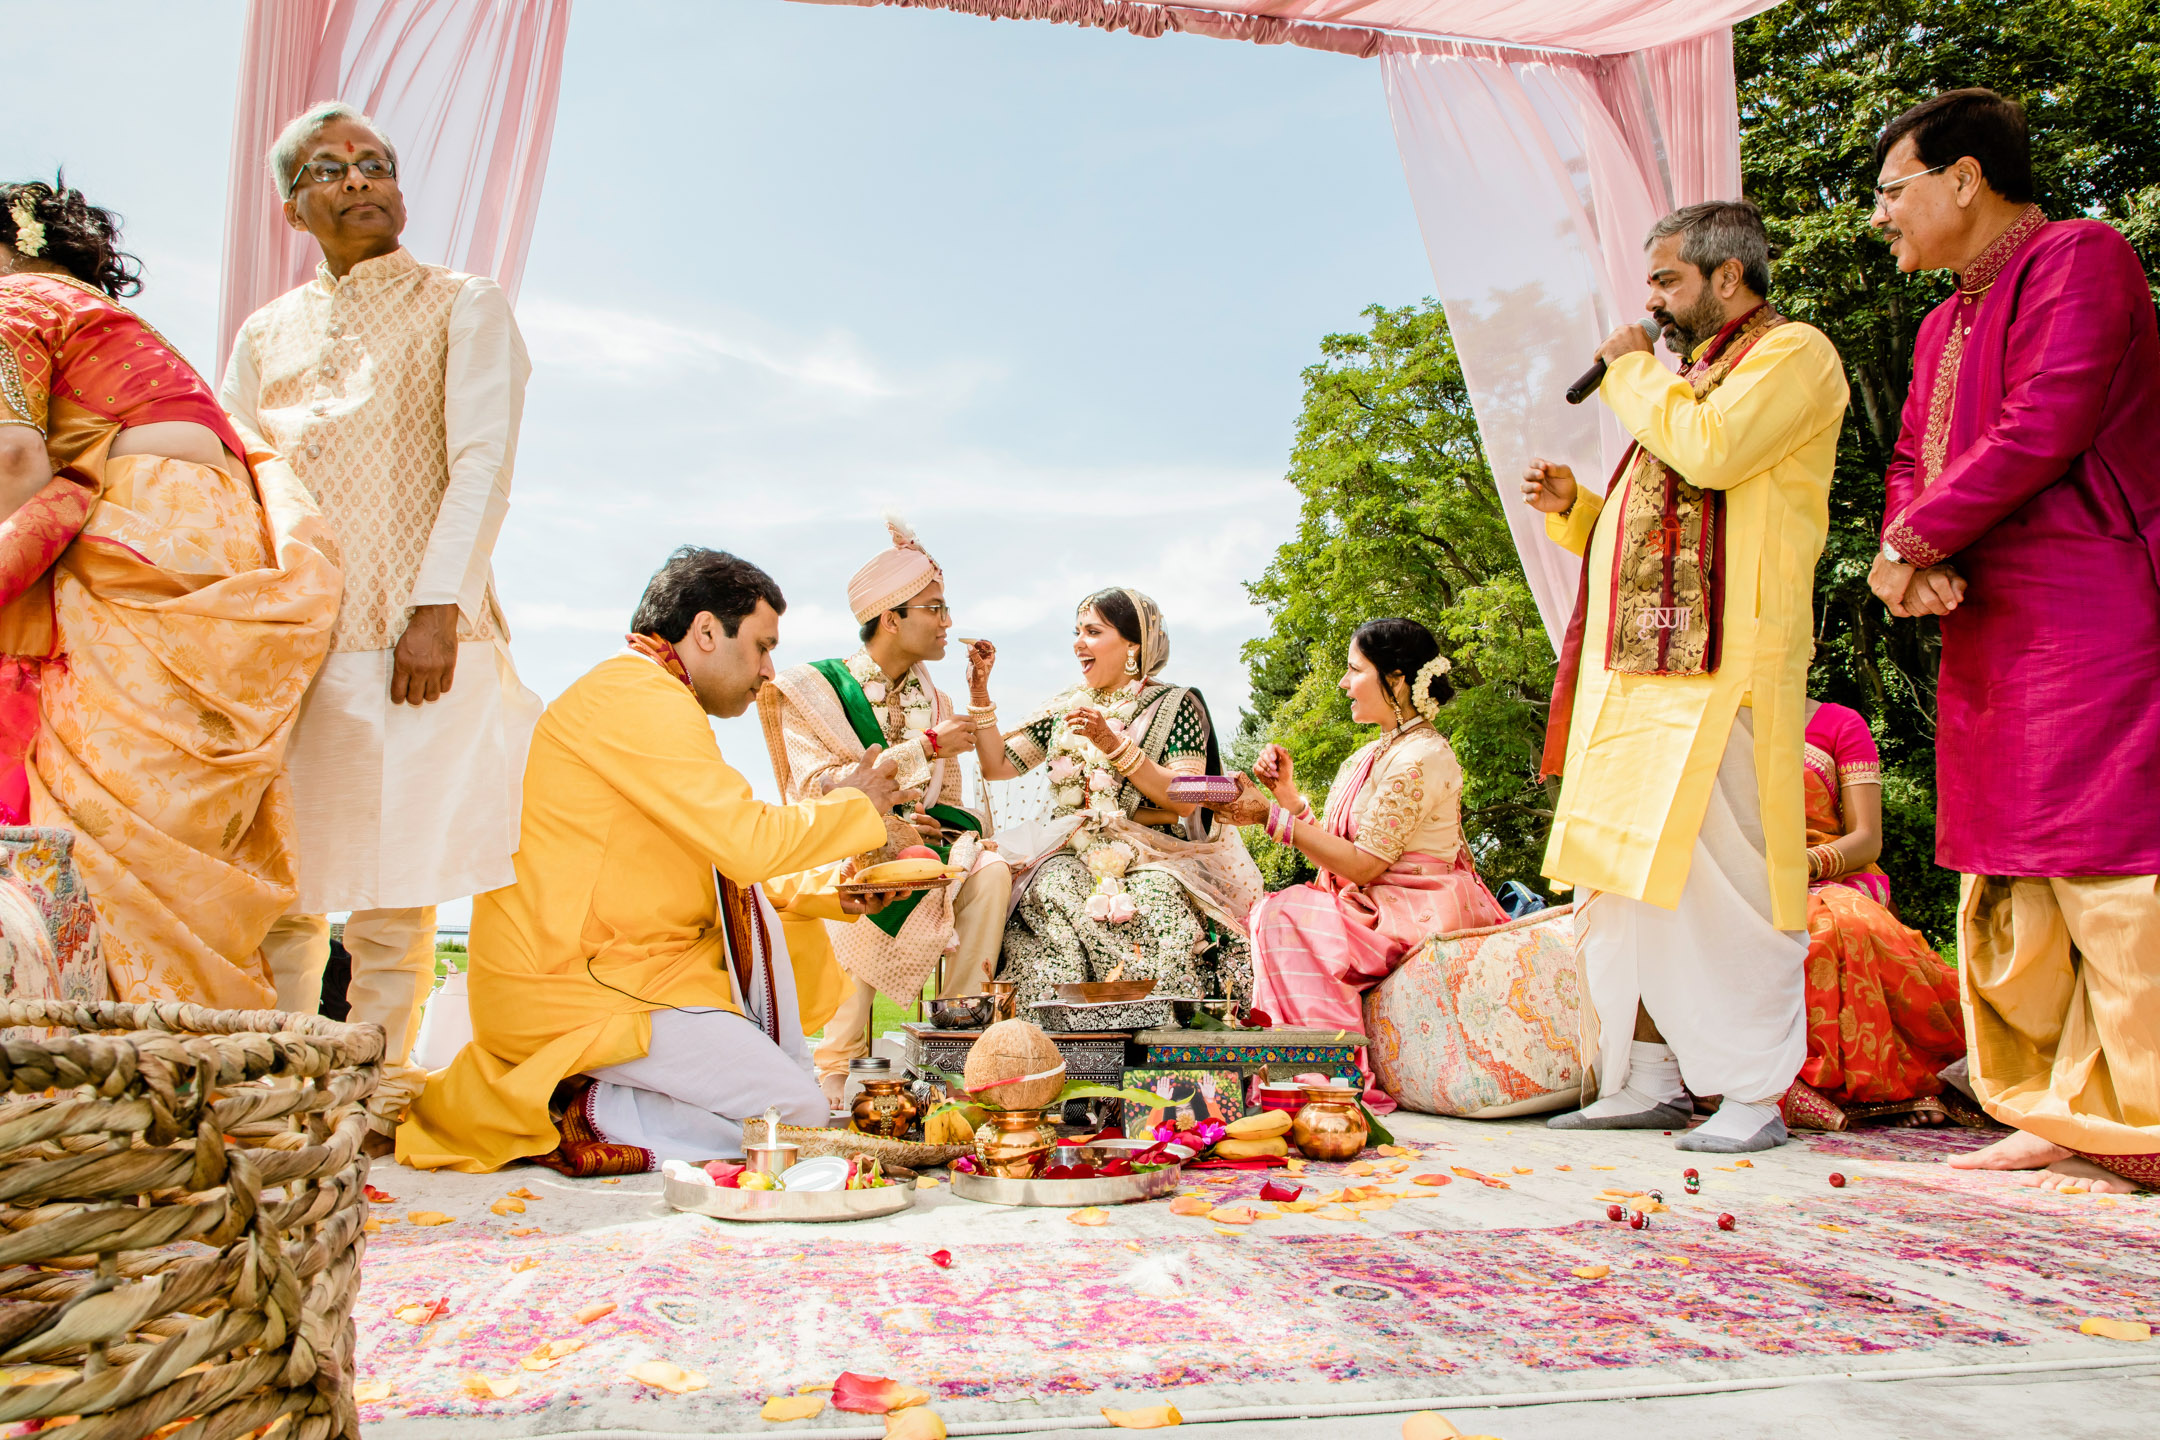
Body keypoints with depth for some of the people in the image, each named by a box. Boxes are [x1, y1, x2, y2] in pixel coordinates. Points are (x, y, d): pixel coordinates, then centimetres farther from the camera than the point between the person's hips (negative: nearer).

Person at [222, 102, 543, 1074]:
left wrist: (436, 611, -15)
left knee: (392, 900, -5)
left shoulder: (462, 306, 9)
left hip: (408, 641, -4)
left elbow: (482, 465, -4)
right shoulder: (265, 333, 21)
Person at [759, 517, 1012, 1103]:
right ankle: (837, 1067, -26)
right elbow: (821, 786, -19)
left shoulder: (931, 698, 13)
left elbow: (947, 796, 10)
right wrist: (924, 747, -19)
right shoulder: (815, 688, -6)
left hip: (921, 838, 5)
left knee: (990, 872, -23)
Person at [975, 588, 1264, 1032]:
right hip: (1072, 851, 3)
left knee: (1158, 903, -37)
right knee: (1049, 895, -32)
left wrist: (1115, 745, -15)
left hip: (1150, 853, -3)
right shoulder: (1065, 709, 19)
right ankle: (1060, 1020, -32)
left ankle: (1148, 1026, -29)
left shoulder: (1174, 705, 5)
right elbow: (995, 765, 14)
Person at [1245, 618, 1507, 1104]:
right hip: (1377, 906, 9)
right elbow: (1334, 852, 11)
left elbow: (1361, 864, -18)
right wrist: (1289, 795, 2)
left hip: (1417, 913, -9)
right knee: (1269, 910, -6)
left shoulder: (1419, 758, -16)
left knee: (1284, 917, -22)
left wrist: (1274, 817, -18)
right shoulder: (1375, 754, 14)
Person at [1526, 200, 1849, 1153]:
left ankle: (1754, 1094, 1)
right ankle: (1645, 1081, 14)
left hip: (1719, 671, -9)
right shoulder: (1685, 382, 26)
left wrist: (1630, 373, -3)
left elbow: (1710, 450, -19)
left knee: (1719, 876, -9)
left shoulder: (1792, 355, 0)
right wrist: (1575, 508, 12)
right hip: (1635, 672, 9)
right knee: (1622, 879, 7)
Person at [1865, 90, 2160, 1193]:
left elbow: (2042, 429, -16)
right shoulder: (1941, 326, 22)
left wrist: (1909, 544, -10)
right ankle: (2062, 1115, 19)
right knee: (2007, 885, 9)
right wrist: (1920, 563, -2)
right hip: (1986, 636, 9)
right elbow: (1912, 460, 19)